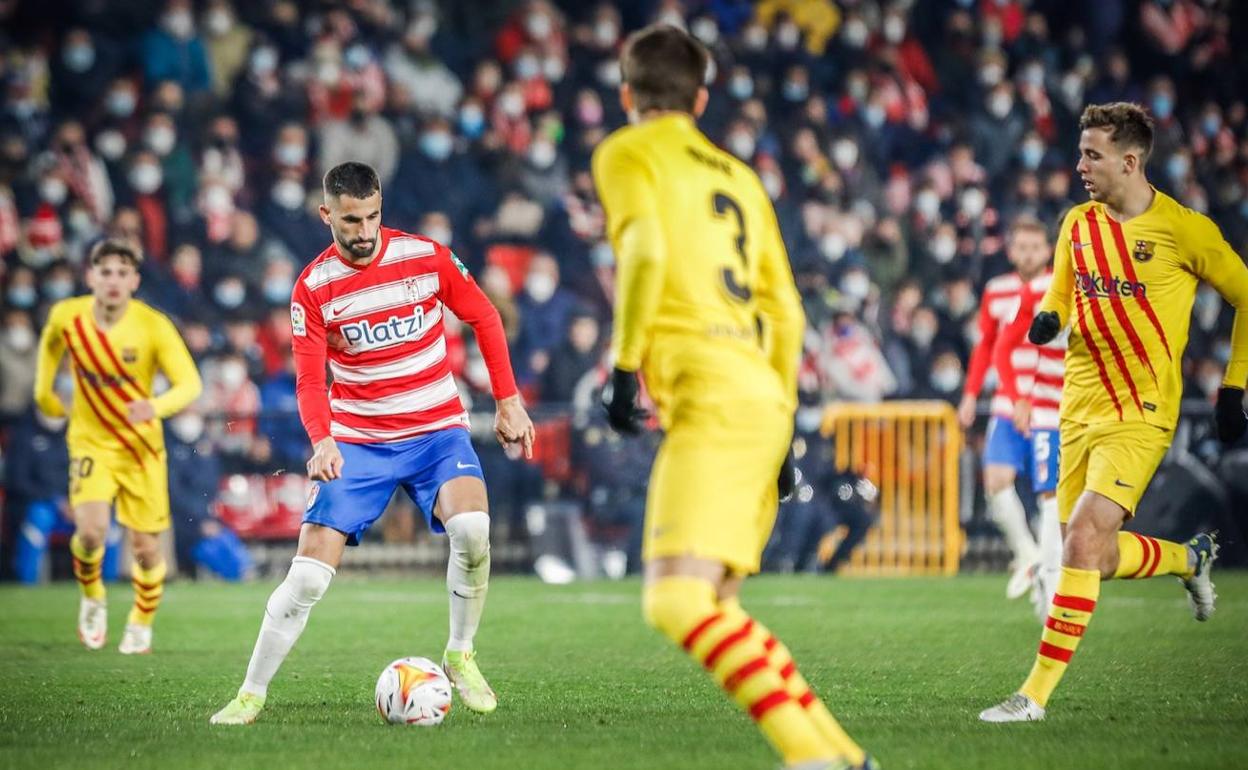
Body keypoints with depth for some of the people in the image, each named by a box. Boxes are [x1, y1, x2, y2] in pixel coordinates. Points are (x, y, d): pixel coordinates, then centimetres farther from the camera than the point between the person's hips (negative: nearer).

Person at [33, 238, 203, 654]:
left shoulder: (154, 326, -19)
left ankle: (141, 624, 29)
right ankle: (92, 598, 10)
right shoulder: (66, 316, -10)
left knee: (146, 548, 1)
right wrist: (43, 392, 16)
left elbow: (191, 384, -23)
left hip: (143, 448, 0)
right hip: (91, 442, 1)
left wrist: (155, 406, -42)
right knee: (91, 530, -22)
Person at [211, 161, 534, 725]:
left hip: (437, 431, 0)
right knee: (309, 571, -11)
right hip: (358, 442, 0)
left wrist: (508, 400, 4)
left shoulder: (425, 256, -5)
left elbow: (484, 318, 8)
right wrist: (322, 441, -27)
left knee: (471, 527, -29)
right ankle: (251, 694, 4)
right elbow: (309, 381, -8)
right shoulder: (312, 288, -5)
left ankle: (461, 657, -7)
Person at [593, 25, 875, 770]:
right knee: (709, 606, 14)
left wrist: (625, 363, -10)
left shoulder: (627, 154, 6)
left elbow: (646, 251, -14)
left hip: (710, 395, -8)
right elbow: (786, 313, 23)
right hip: (763, 399, 8)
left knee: (676, 600, -17)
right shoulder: (738, 176, 26)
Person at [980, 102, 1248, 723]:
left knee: (1083, 542, -19)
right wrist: (1047, 319, -3)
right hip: (1081, 408, 6)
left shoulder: (1182, 228, -9)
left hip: (1141, 414, -6)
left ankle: (1036, 694, -15)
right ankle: (1191, 559, 39)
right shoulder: (1078, 224, 7)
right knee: (1097, 557, 8)